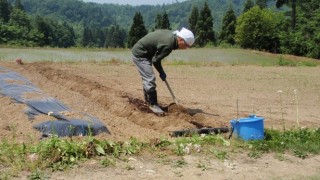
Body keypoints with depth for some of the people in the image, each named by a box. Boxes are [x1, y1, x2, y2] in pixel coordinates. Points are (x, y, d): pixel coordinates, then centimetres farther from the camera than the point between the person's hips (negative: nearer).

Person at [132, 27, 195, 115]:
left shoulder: (171, 34, -3)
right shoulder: (168, 44, -29)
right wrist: (161, 73, -5)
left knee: (147, 78, 18)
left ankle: (148, 101, 30)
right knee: (150, 79, -13)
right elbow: (155, 60, -21)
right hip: (140, 54, -10)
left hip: (142, 53, 10)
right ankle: (153, 104, -5)